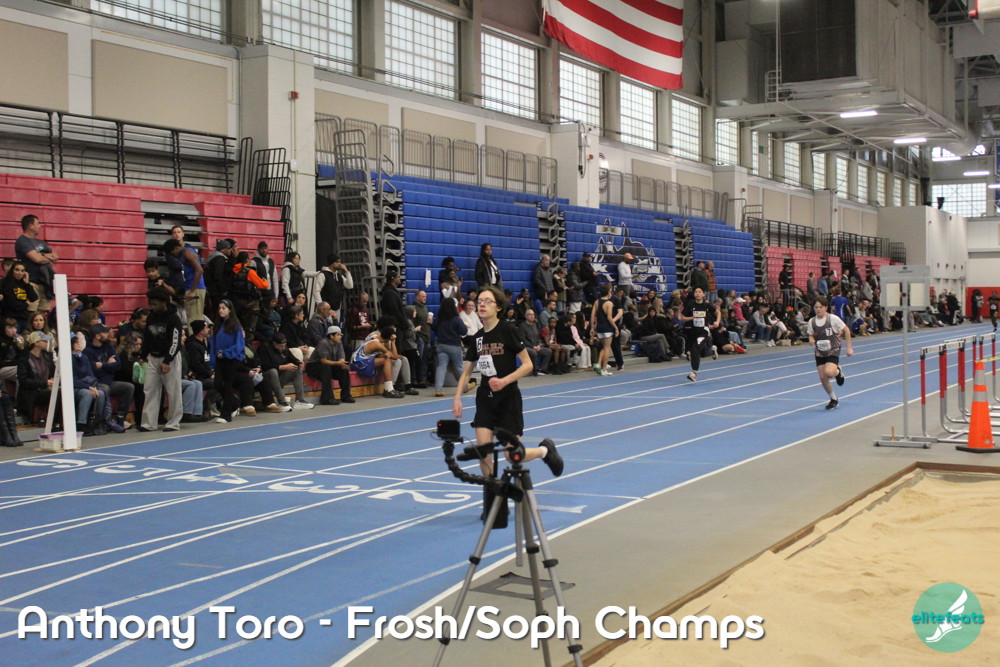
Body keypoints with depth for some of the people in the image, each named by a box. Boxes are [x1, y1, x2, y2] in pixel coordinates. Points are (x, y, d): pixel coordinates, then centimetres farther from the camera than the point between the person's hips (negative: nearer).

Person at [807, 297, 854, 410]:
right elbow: (811, 336, 15)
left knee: (829, 373, -27)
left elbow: (846, 330, -3)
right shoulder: (812, 322, 0)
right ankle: (834, 400, 20)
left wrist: (849, 347, -4)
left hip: (833, 351, -4)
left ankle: (838, 371, 11)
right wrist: (811, 340, -11)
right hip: (820, 353, 4)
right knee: (822, 378, 0)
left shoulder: (833, 318, -12)